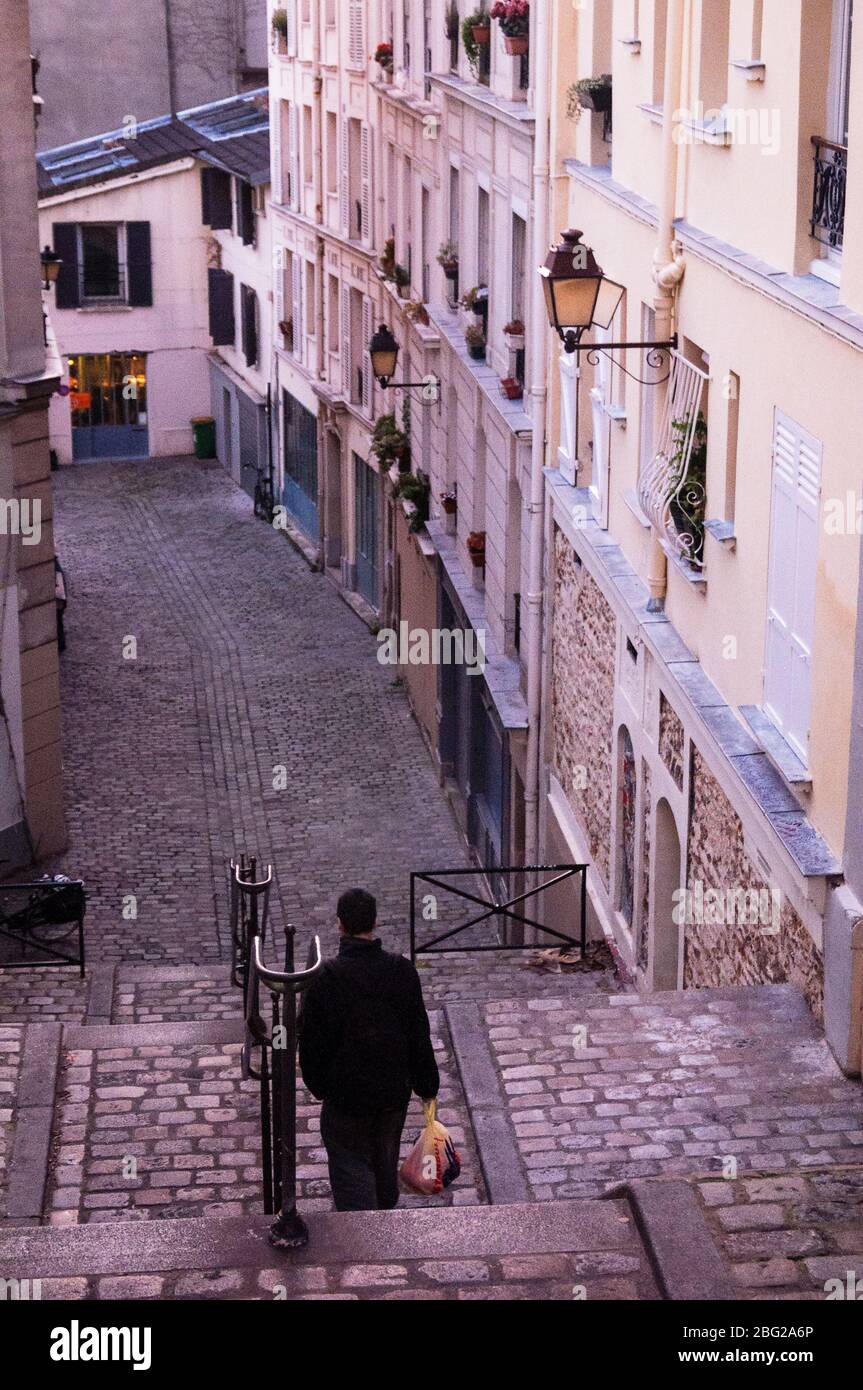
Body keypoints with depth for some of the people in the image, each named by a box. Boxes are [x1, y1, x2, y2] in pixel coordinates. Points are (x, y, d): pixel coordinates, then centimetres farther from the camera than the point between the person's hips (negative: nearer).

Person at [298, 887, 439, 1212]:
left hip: (345, 1092, -4)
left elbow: (311, 1040, -10)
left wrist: (317, 1085, 8)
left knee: (351, 1167, 6)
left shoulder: (325, 978, -17)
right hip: (394, 1091, 4)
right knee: (385, 1164, 23)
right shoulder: (402, 971, -7)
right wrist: (427, 1085, 10)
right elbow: (419, 1033, -1)